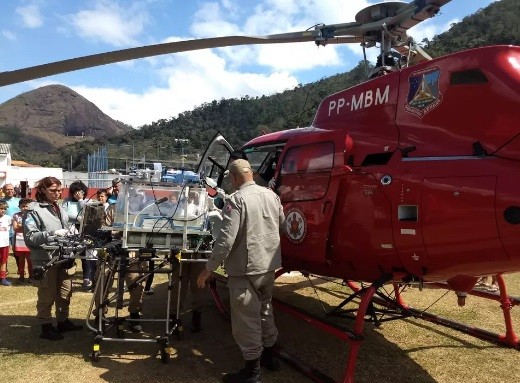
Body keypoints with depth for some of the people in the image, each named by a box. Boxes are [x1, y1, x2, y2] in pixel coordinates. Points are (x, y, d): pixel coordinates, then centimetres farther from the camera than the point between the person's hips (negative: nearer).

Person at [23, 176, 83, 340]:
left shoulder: (60, 209, 15)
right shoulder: (33, 210, -7)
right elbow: (30, 237, -14)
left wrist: (71, 231, 4)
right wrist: (52, 234, -25)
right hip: (46, 260, -7)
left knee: (65, 293, 15)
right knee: (47, 296, 4)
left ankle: (63, 322, 29)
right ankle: (46, 327, 16)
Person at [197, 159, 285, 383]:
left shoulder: (236, 200, -19)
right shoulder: (271, 195, 4)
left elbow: (226, 239, -23)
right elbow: (282, 224, 18)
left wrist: (209, 268, -15)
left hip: (246, 269, -8)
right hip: (269, 265, 8)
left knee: (246, 318, 4)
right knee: (265, 309, 23)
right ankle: (268, 355, 38)